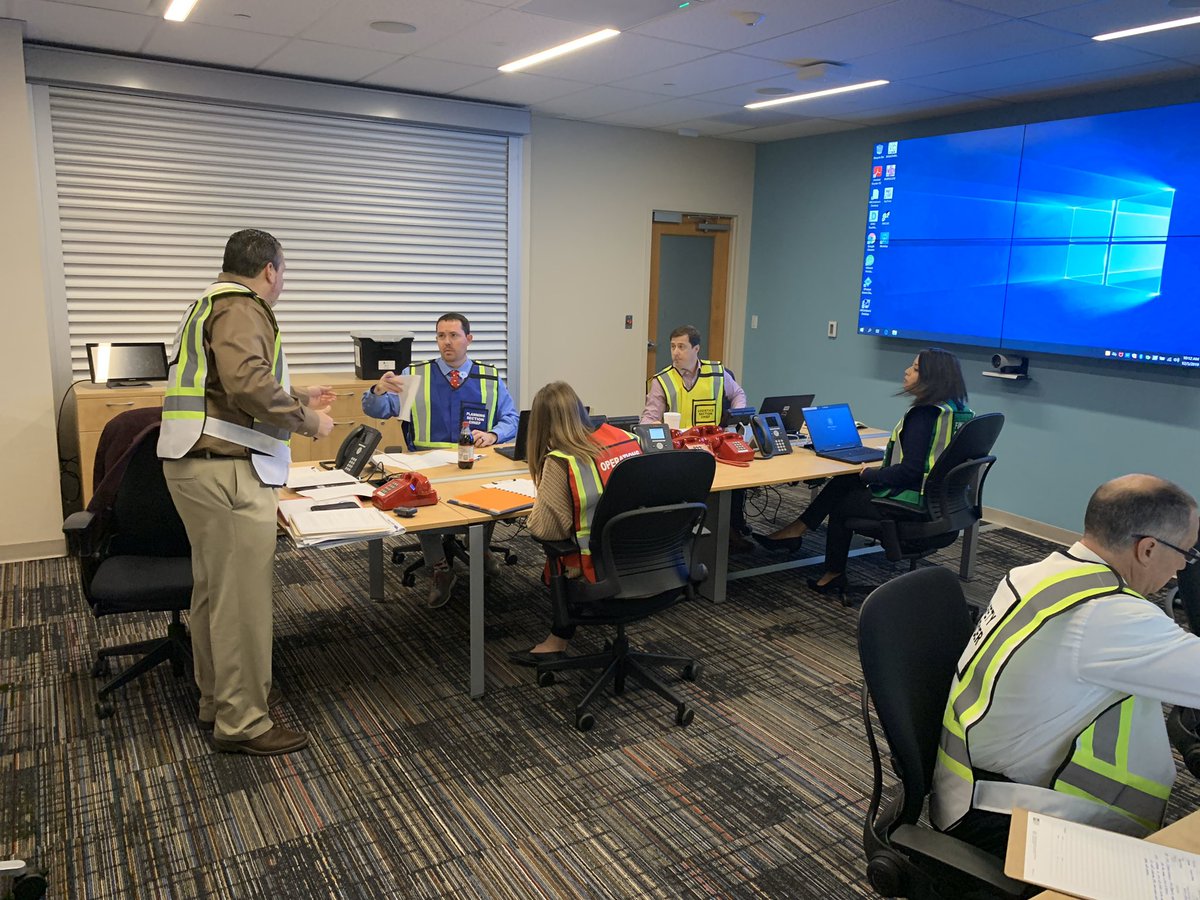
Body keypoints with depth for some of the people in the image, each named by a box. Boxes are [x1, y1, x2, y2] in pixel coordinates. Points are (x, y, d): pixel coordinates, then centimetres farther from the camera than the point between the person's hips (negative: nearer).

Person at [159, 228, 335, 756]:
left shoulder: (212, 305, 22)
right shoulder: (241, 310, -12)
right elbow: (248, 384, -28)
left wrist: (298, 398, 31)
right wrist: (306, 419, -15)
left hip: (201, 466, 11)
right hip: (225, 470, -11)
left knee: (215, 587, 19)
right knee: (243, 595, -4)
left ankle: (218, 696, 33)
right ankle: (241, 722, 6)